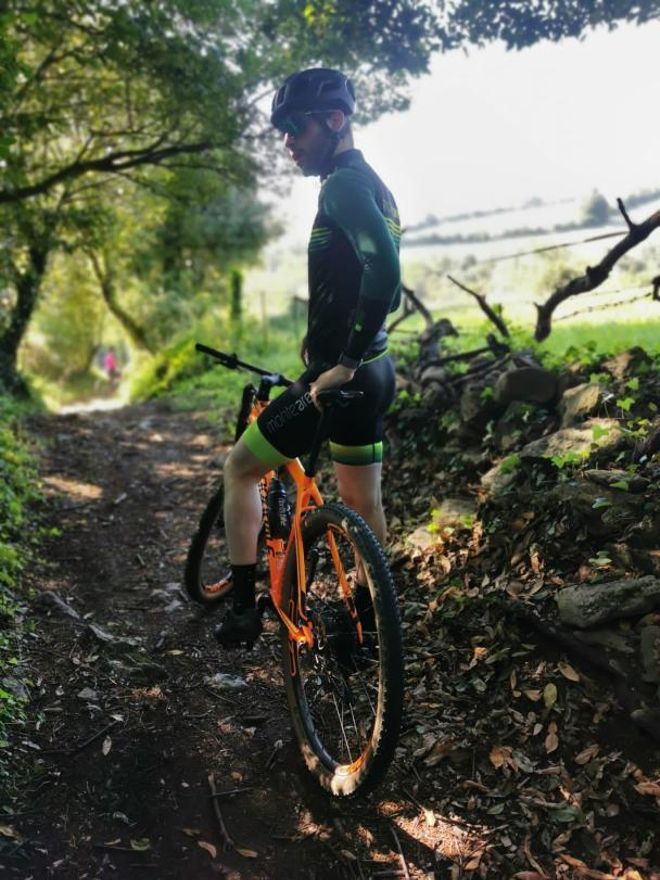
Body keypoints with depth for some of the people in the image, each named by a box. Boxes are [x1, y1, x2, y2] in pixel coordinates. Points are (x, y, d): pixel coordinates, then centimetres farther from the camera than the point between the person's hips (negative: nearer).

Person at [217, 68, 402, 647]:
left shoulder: (344, 184, -14)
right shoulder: (376, 187, 17)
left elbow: (384, 270, -30)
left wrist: (344, 361, -26)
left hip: (338, 376, -10)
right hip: (373, 373, 10)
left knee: (241, 468, 6)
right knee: (362, 503, 18)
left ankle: (245, 609, 10)